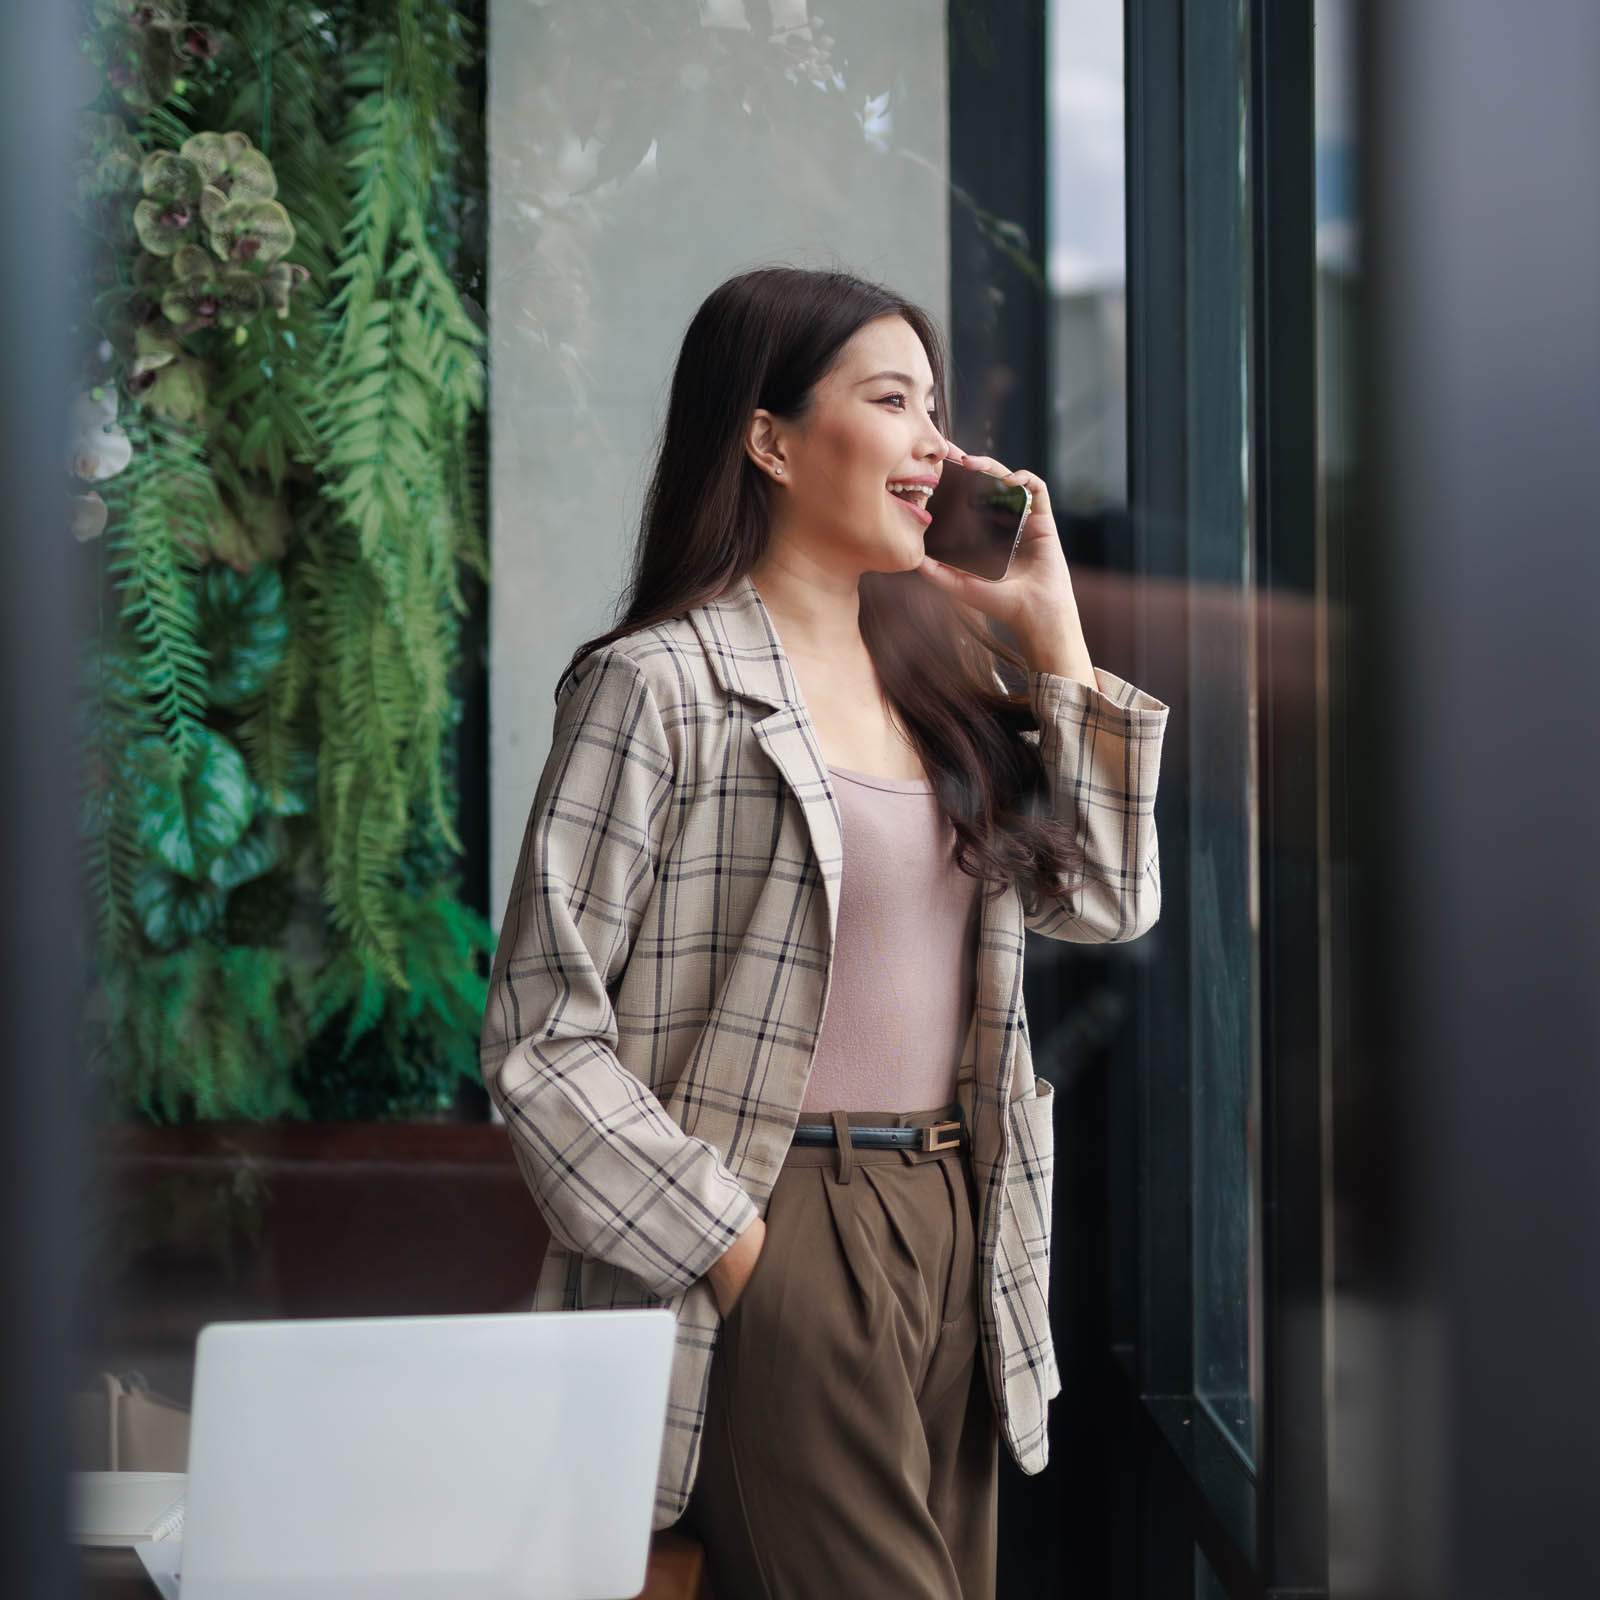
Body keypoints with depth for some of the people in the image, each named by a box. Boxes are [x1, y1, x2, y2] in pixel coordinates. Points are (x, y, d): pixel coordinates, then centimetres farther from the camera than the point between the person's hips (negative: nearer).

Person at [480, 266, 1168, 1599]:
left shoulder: (937, 671, 14)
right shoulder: (665, 685, -9)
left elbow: (1108, 901, 11)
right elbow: (544, 1040, -12)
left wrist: (1055, 638, 8)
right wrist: (731, 1252, -13)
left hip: (955, 1232, 7)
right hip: (781, 1244, -7)